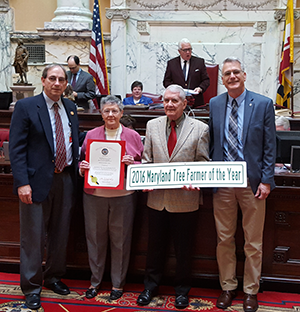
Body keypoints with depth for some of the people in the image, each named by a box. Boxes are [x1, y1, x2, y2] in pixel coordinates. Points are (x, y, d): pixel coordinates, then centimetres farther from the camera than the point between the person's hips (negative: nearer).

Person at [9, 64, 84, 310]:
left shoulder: (70, 108, 11)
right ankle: (32, 288, 19)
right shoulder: (25, 107, -6)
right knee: (33, 236, 4)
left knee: (60, 233, 16)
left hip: (65, 179, 6)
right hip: (37, 180, -5)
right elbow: (16, 148, -10)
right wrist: (22, 182, -18)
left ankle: (54, 276, 35)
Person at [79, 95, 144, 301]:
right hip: (94, 194, 1)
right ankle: (95, 281, 27)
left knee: (121, 239, 6)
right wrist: (82, 167, -9)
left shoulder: (133, 136, 4)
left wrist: (132, 164, -15)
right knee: (95, 237, 9)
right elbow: (82, 162, 13)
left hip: (123, 196, -1)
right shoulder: (91, 135, 7)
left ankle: (118, 283, 23)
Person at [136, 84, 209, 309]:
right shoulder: (153, 125, 6)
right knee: (155, 245, 15)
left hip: (185, 199, -2)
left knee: (184, 248, 11)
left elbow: (203, 164, -1)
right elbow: (147, 159, 10)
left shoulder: (200, 129, -3)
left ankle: (182, 290, 31)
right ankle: (151, 286, 34)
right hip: (157, 197, 3)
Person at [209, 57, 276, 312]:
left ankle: (251, 291, 26)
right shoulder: (215, 104, 6)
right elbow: (212, 143, 11)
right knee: (224, 239, 12)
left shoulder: (263, 104, -3)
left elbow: (270, 146, -3)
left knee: (253, 243, 9)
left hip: (252, 182, -2)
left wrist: (266, 180, -8)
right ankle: (228, 287, 29)